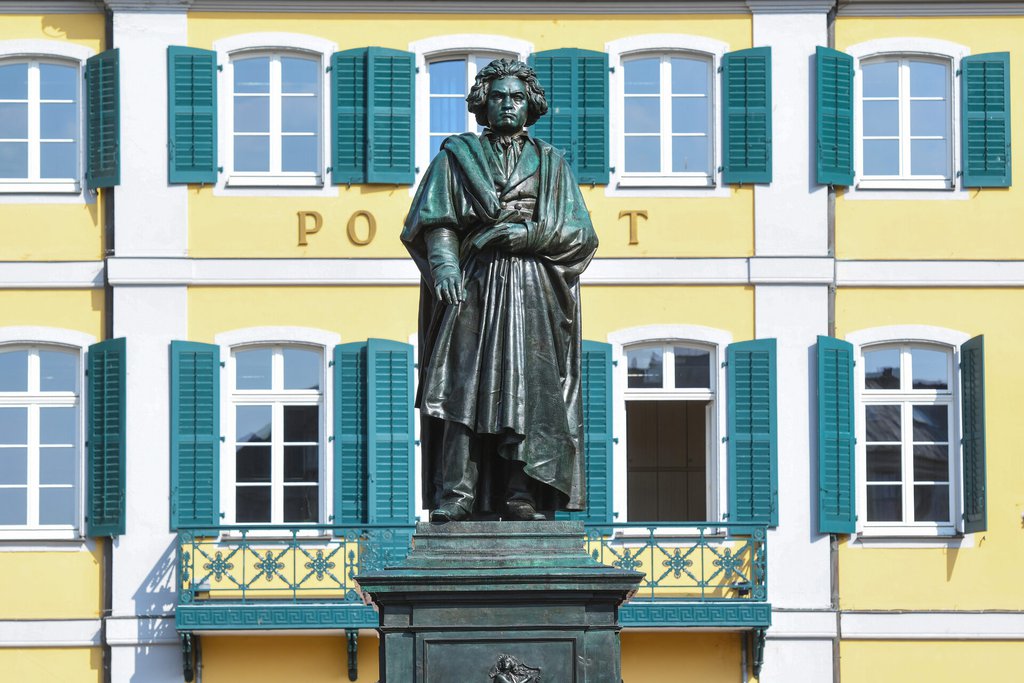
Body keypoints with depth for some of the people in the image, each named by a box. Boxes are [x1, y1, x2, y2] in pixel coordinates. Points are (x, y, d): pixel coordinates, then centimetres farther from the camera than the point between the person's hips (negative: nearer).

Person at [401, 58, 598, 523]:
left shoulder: (551, 164, 18)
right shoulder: (457, 155, 16)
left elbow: (580, 234, 8)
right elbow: (435, 221, 4)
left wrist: (527, 233, -8)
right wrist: (444, 263, -15)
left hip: (533, 292, 1)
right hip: (473, 287, -1)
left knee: (528, 389, -9)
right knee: (466, 384, -12)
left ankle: (522, 495, -12)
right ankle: (455, 496, -18)